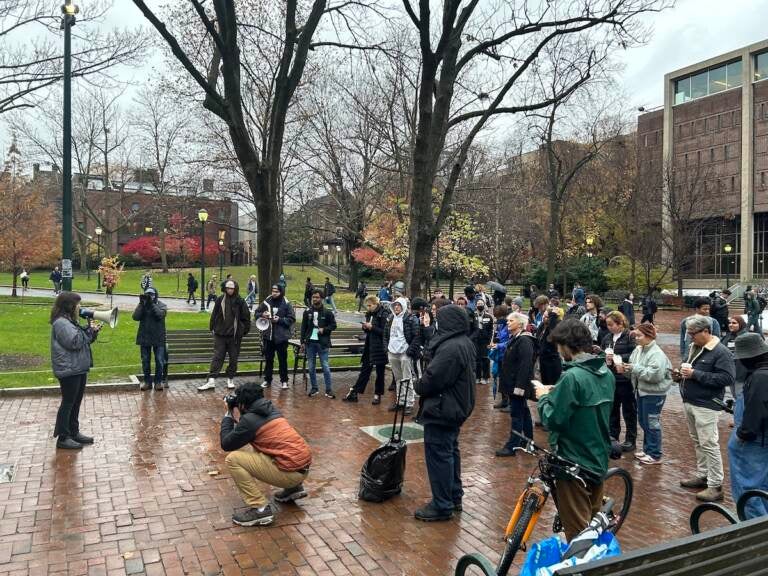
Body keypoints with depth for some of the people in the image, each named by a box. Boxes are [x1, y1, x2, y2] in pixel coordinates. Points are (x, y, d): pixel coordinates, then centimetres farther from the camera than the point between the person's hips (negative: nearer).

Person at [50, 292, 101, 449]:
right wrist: (88, 330, -14)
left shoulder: (70, 321, 14)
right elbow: (75, 342, -24)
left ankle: (74, 432, 26)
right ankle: (63, 438, 5)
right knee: (68, 403, -3)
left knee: (76, 402, 16)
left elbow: (84, 340, 19)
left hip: (79, 368, 10)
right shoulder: (61, 323, -17)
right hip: (69, 370, -10)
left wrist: (92, 331, 2)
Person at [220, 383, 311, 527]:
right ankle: (294, 488, 26)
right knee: (257, 447, 33)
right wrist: (238, 418, 21)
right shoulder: (271, 410, 13)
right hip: (304, 465, 9)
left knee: (233, 459, -4)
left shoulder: (250, 419, -10)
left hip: (291, 471, -9)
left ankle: (260, 509, -6)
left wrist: (228, 416, 11)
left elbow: (226, 444, 1)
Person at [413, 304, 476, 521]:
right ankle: (454, 497, 32)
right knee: (450, 451, 20)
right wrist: (424, 383, 11)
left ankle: (442, 505, 8)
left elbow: (432, 378, -24)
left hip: (442, 410, -11)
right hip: (457, 406, 11)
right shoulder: (466, 343, 7)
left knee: (438, 455, -1)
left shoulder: (450, 348, -26)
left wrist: (419, 385, -4)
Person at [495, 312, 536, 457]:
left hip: (518, 384, -10)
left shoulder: (524, 340, -17)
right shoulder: (515, 338, 13)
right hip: (512, 383, 10)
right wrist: (507, 382, 18)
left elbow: (525, 365, -24)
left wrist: (519, 385, -27)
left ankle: (511, 446, -1)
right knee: (523, 412, 18)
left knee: (517, 414, -5)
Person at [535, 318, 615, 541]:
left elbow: (552, 420, -23)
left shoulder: (572, 376, -23)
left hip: (575, 463, -8)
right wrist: (556, 393, 9)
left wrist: (544, 397, -5)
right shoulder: (606, 372, 4)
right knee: (593, 522, 23)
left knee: (577, 530, 5)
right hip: (599, 459, 8)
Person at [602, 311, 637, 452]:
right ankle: (613, 435, 29)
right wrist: (605, 357, -5)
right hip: (611, 378, 6)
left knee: (629, 410, 6)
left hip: (625, 379, -6)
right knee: (612, 409, 16)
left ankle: (630, 440, 17)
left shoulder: (630, 337, -12)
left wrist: (617, 358, -21)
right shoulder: (607, 338, 9)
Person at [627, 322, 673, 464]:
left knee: (652, 423, 1)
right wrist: (627, 368, -7)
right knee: (644, 422, 18)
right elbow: (635, 369, 15)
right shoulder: (638, 350, 6)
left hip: (654, 394, -9)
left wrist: (635, 368, -25)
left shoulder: (656, 353, -20)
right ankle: (647, 449, 32)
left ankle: (655, 455, 12)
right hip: (641, 391, 9)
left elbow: (655, 374, -29)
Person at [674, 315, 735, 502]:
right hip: (689, 403, 8)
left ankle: (715, 486, 2)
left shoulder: (720, 351, -13)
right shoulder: (693, 347, 12)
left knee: (709, 445, -5)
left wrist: (695, 374, -23)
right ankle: (702, 476, 29)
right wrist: (680, 376, 1)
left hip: (706, 406, -8)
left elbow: (727, 378, -22)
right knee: (697, 442, 17)